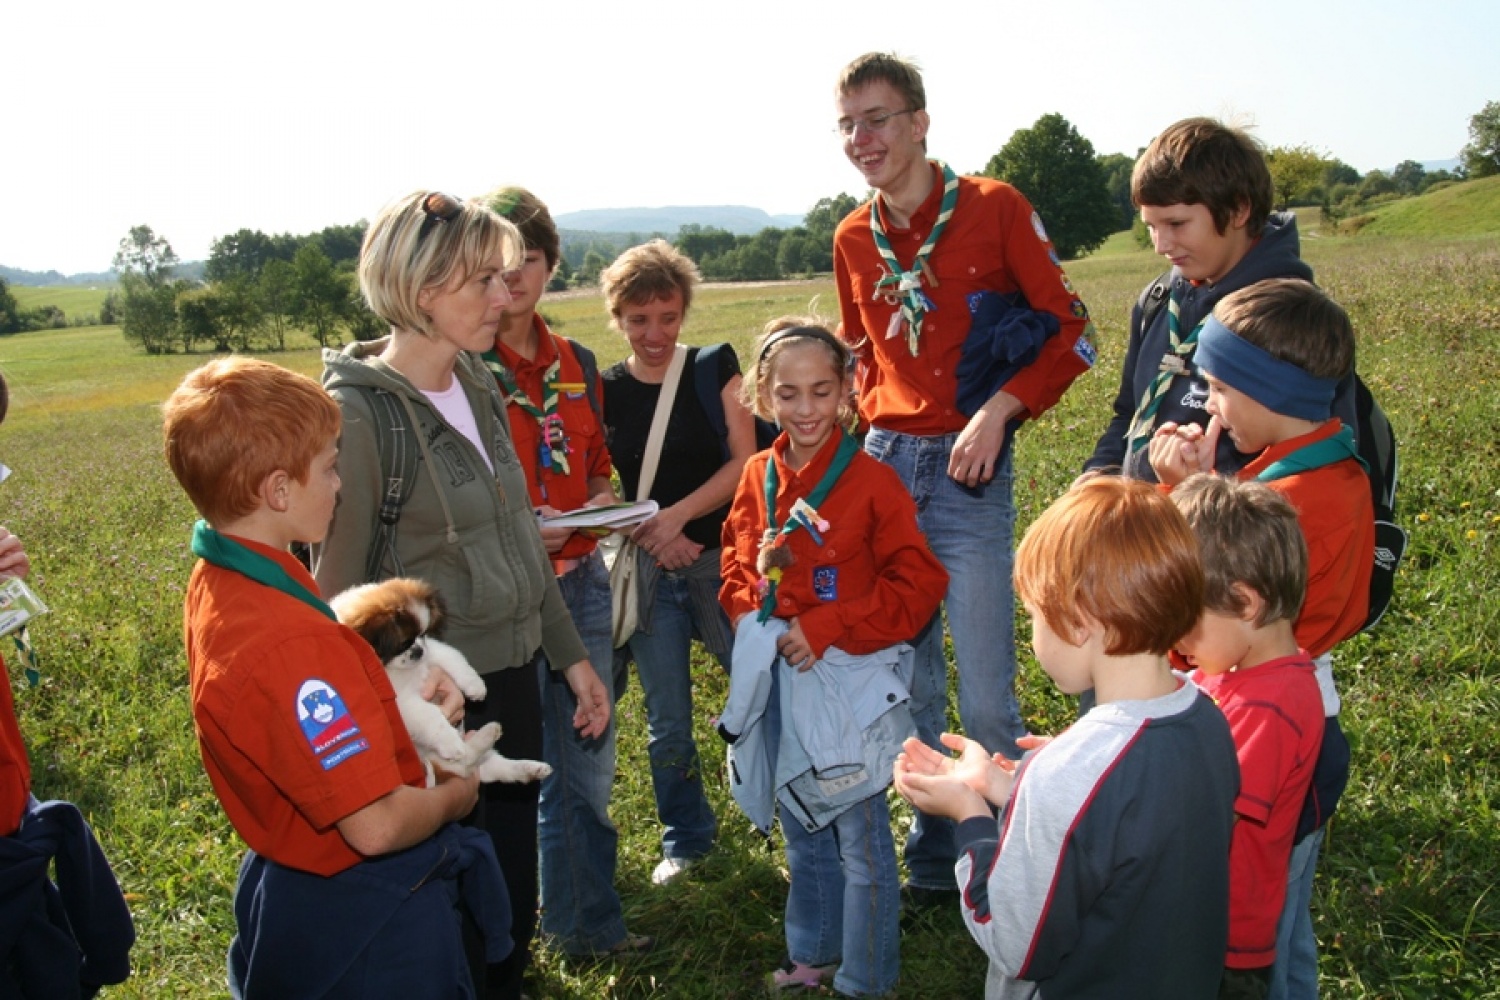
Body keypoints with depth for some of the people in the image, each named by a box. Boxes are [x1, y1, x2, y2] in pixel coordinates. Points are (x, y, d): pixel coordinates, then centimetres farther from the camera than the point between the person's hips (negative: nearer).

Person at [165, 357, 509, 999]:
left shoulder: (217, 584, -3)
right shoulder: (286, 641, -33)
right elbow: (377, 825, -32)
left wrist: (404, 696, -4)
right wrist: (454, 797, -12)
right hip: (367, 919, -9)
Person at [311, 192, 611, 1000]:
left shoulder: (479, 388, 4)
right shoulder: (357, 414, -18)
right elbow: (339, 588, -14)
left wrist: (570, 654, 14)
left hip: (513, 684, 7)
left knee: (513, 909, 20)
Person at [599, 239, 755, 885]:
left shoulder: (714, 367, -1)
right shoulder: (602, 391, 3)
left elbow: (743, 462, -7)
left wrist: (679, 514, -17)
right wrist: (641, 530, -13)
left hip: (720, 558, -2)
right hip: (648, 572, 2)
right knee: (667, 722, 10)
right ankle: (685, 839, 30)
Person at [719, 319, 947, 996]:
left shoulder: (869, 481, -14)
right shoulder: (757, 477, 3)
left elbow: (919, 583, -15)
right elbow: (737, 564, 16)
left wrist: (825, 630, -19)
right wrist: (753, 619, -3)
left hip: (851, 682, -5)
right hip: (780, 679, 6)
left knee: (862, 842, 6)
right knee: (802, 831, 21)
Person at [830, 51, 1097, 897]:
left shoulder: (995, 208, -4)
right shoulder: (853, 239, 11)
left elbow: (1072, 333, -3)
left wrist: (999, 410, -15)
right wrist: (875, 431, 6)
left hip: (968, 467, -4)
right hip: (883, 464, 5)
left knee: (985, 693, -3)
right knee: (907, 683, 11)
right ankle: (933, 853, 28)